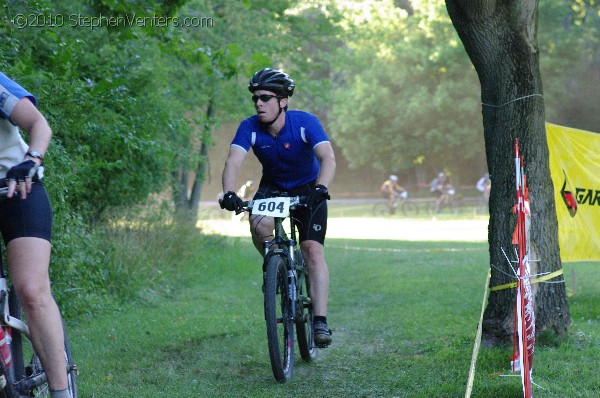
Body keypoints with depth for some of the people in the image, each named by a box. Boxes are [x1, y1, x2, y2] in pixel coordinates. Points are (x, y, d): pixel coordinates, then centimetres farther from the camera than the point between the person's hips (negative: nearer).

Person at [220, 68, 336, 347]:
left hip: (308, 188, -2)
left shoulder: (305, 122, -26)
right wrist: (229, 193, -51)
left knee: (313, 251, -17)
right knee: (259, 225, -31)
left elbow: (328, 158, -37)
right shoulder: (250, 127, -20)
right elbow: (233, 161, -31)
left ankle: (320, 322, -16)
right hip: (272, 186, 2)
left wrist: (321, 188, -56)